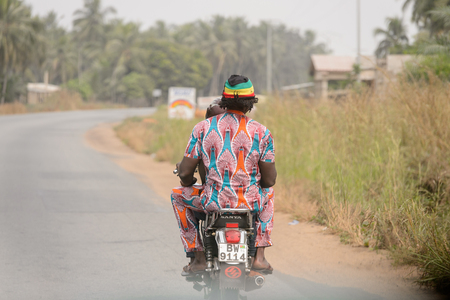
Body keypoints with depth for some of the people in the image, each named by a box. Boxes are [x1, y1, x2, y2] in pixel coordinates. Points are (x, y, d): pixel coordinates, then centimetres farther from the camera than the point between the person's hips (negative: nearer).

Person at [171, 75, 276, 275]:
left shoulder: (203, 128, -4)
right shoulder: (261, 132, -3)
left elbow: (185, 172, -2)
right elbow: (270, 180, -1)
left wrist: (187, 182, 23)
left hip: (213, 202, -1)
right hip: (251, 203, 1)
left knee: (178, 196, 29)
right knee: (268, 192, 37)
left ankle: (198, 258, 22)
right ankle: (259, 257, 25)